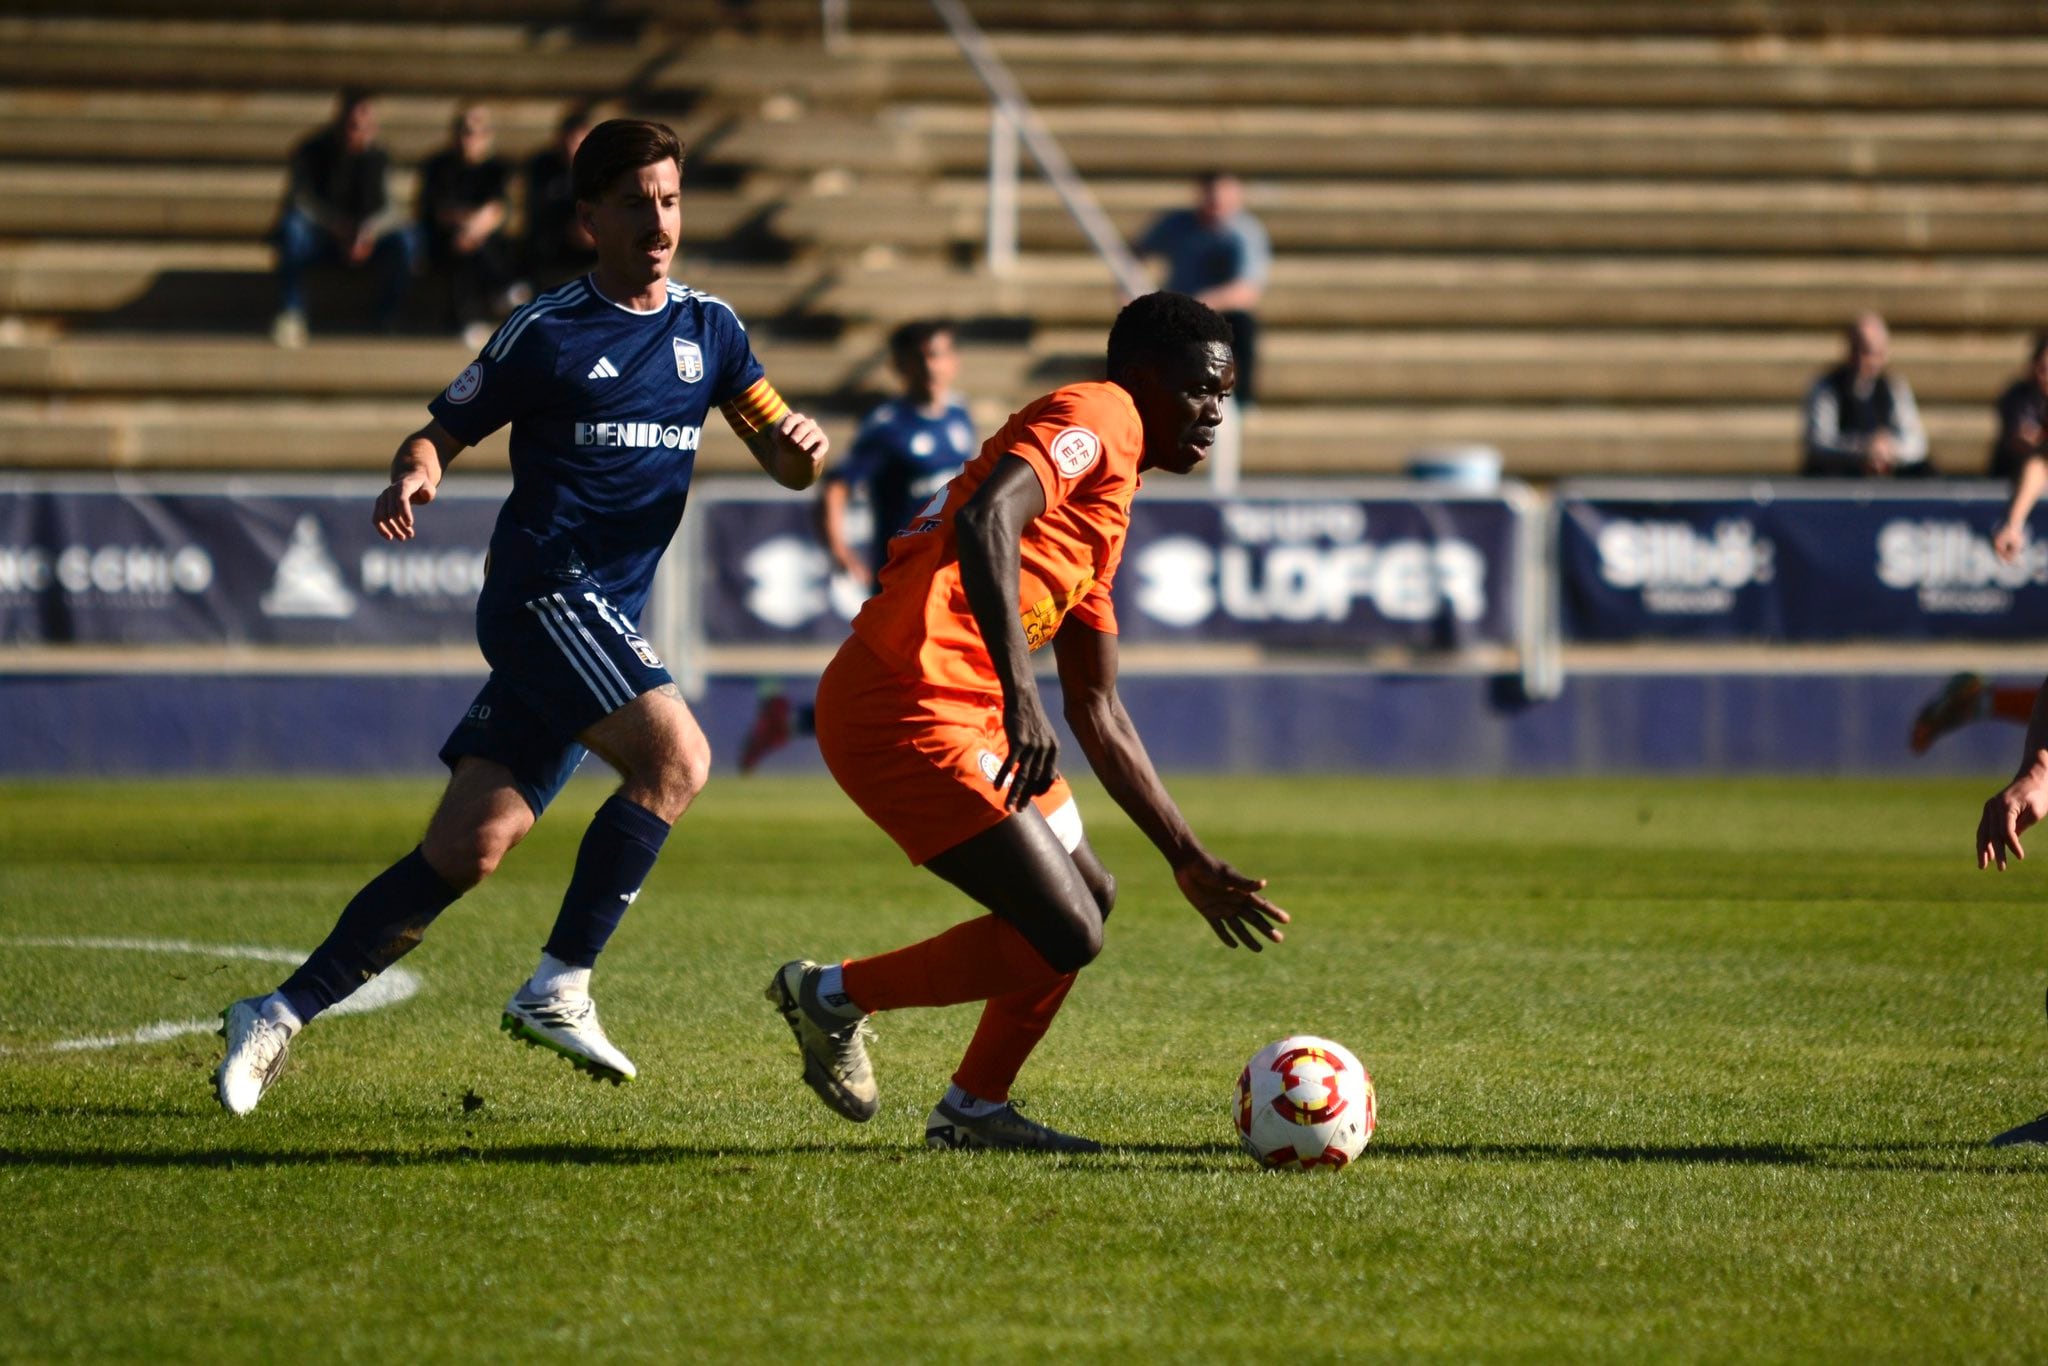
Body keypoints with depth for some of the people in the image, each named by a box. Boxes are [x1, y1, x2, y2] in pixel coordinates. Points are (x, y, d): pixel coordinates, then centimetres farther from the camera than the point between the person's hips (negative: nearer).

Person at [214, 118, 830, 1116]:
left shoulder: (709, 328, 13)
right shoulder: (546, 332, -2)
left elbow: (783, 463, 14)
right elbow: (443, 431, 3)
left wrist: (798, 446, -9)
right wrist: (412, 477, -19)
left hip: (607, 620, 5)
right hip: (542, 586, -5)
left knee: (469, 849, 0)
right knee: (676, 754, -25)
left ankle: (281, 1015, 7)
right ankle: (559, 987, -18)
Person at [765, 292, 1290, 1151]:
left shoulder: (1109, 514, 26)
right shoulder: (1096, 418, -4)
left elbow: (1098, 716, 29)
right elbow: (986, 522, -24)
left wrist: (1190, 863, 28)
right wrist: (1020, 696, -33)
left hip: (968, 720, 11)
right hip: (910, 713, -11)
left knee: (1087, 899, 20)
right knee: (1064, 936, -10)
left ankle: (973, 1110, 25)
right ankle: (835, 996, 4)